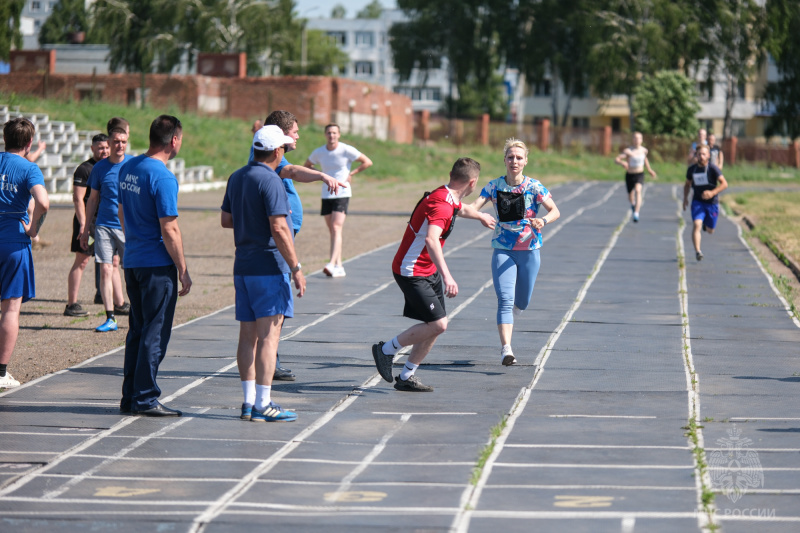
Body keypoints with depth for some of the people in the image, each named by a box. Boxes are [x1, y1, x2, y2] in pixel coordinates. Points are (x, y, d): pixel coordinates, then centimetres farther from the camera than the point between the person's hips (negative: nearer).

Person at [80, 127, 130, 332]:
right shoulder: (100, 167, 6)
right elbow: (93, 200, 14)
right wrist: (85, 228, 13)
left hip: (128, 228, -1)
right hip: (104, 226, 1)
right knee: (105, 270, -5)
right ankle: (110, 318, -1)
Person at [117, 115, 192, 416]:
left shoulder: (128, 168, 8)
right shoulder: (163, 178, -18)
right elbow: (169, 230, -18)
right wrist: (184, 271, -11)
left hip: (133, 261, 8)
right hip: (158, 266, -8)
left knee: (138, 330, 14)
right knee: (155, 333, -2)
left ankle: (130, 397, 17)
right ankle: (145, 399, 1)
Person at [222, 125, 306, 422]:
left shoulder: (236, 178, 12)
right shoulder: (270, 181, -15)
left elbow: (225, 220, 21)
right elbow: (279, 229, -20)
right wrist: (296, 269, -16)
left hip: (242, 266, 8)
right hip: (269, 267, -8)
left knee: (248, 336, 9)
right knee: (269, 335, -7)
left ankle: (249, 401, 11)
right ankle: (262, 405, -8)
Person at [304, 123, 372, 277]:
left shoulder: (346, 150, -6)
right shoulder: (318, 153, 4)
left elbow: (368, 162, -2)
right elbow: (306, 165, 22)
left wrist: (351, 174, -6)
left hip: (342, 194, -5)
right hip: (326, 195, 5)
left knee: (336, 228, -18)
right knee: (332, 231, 6)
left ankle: (332, 264, -27)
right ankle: (339, 267, 11)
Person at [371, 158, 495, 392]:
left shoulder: (451, 200, 7)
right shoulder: (441, 204, -26)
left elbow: (462, 209, 34)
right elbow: (431, 239, -43)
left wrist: (481, 216, 55)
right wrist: (446, 275, -52)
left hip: (430, 271, 10)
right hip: (412, 273, -10)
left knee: (436, 325, 8)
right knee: (438, 324, -14)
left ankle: (406, 377, 17)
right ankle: (387, 350, 2)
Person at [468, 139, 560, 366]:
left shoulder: (534, 187, -5)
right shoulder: (494, 186, 0)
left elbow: (555, 211, -9)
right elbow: (474, 206, -7)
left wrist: (543, 220, -30)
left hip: (529, 250, 0)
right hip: (502, 250, 0)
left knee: (521, 303, 12)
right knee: (505, 300, -16)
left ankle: (513, 307, 49)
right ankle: (506, 349, -24)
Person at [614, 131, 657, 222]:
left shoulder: (644, 150, -2)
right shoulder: (628, 151, -17)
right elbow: (616, 159, -25)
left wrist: (649, 170, 27)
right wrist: (622, 163, -48)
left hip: (639, 175, 1)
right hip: (629, 175, -1)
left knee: (638, 190, -27)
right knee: (630, 196, 13)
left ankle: (636, 214, -33)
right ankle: (633, 204, 53)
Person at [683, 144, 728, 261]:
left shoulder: (713, 169, -10)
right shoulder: (692, 169, 2)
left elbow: (724, 184, -15)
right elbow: (687, 184, 19)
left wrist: (712, 192, -28)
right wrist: (685, 198, 5)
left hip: (712, 202, -1)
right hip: (697, 202, 1)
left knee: (710, 230, 10)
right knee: (697, 224, -22)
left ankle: (706, 224, 48)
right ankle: (697, 251, -24)